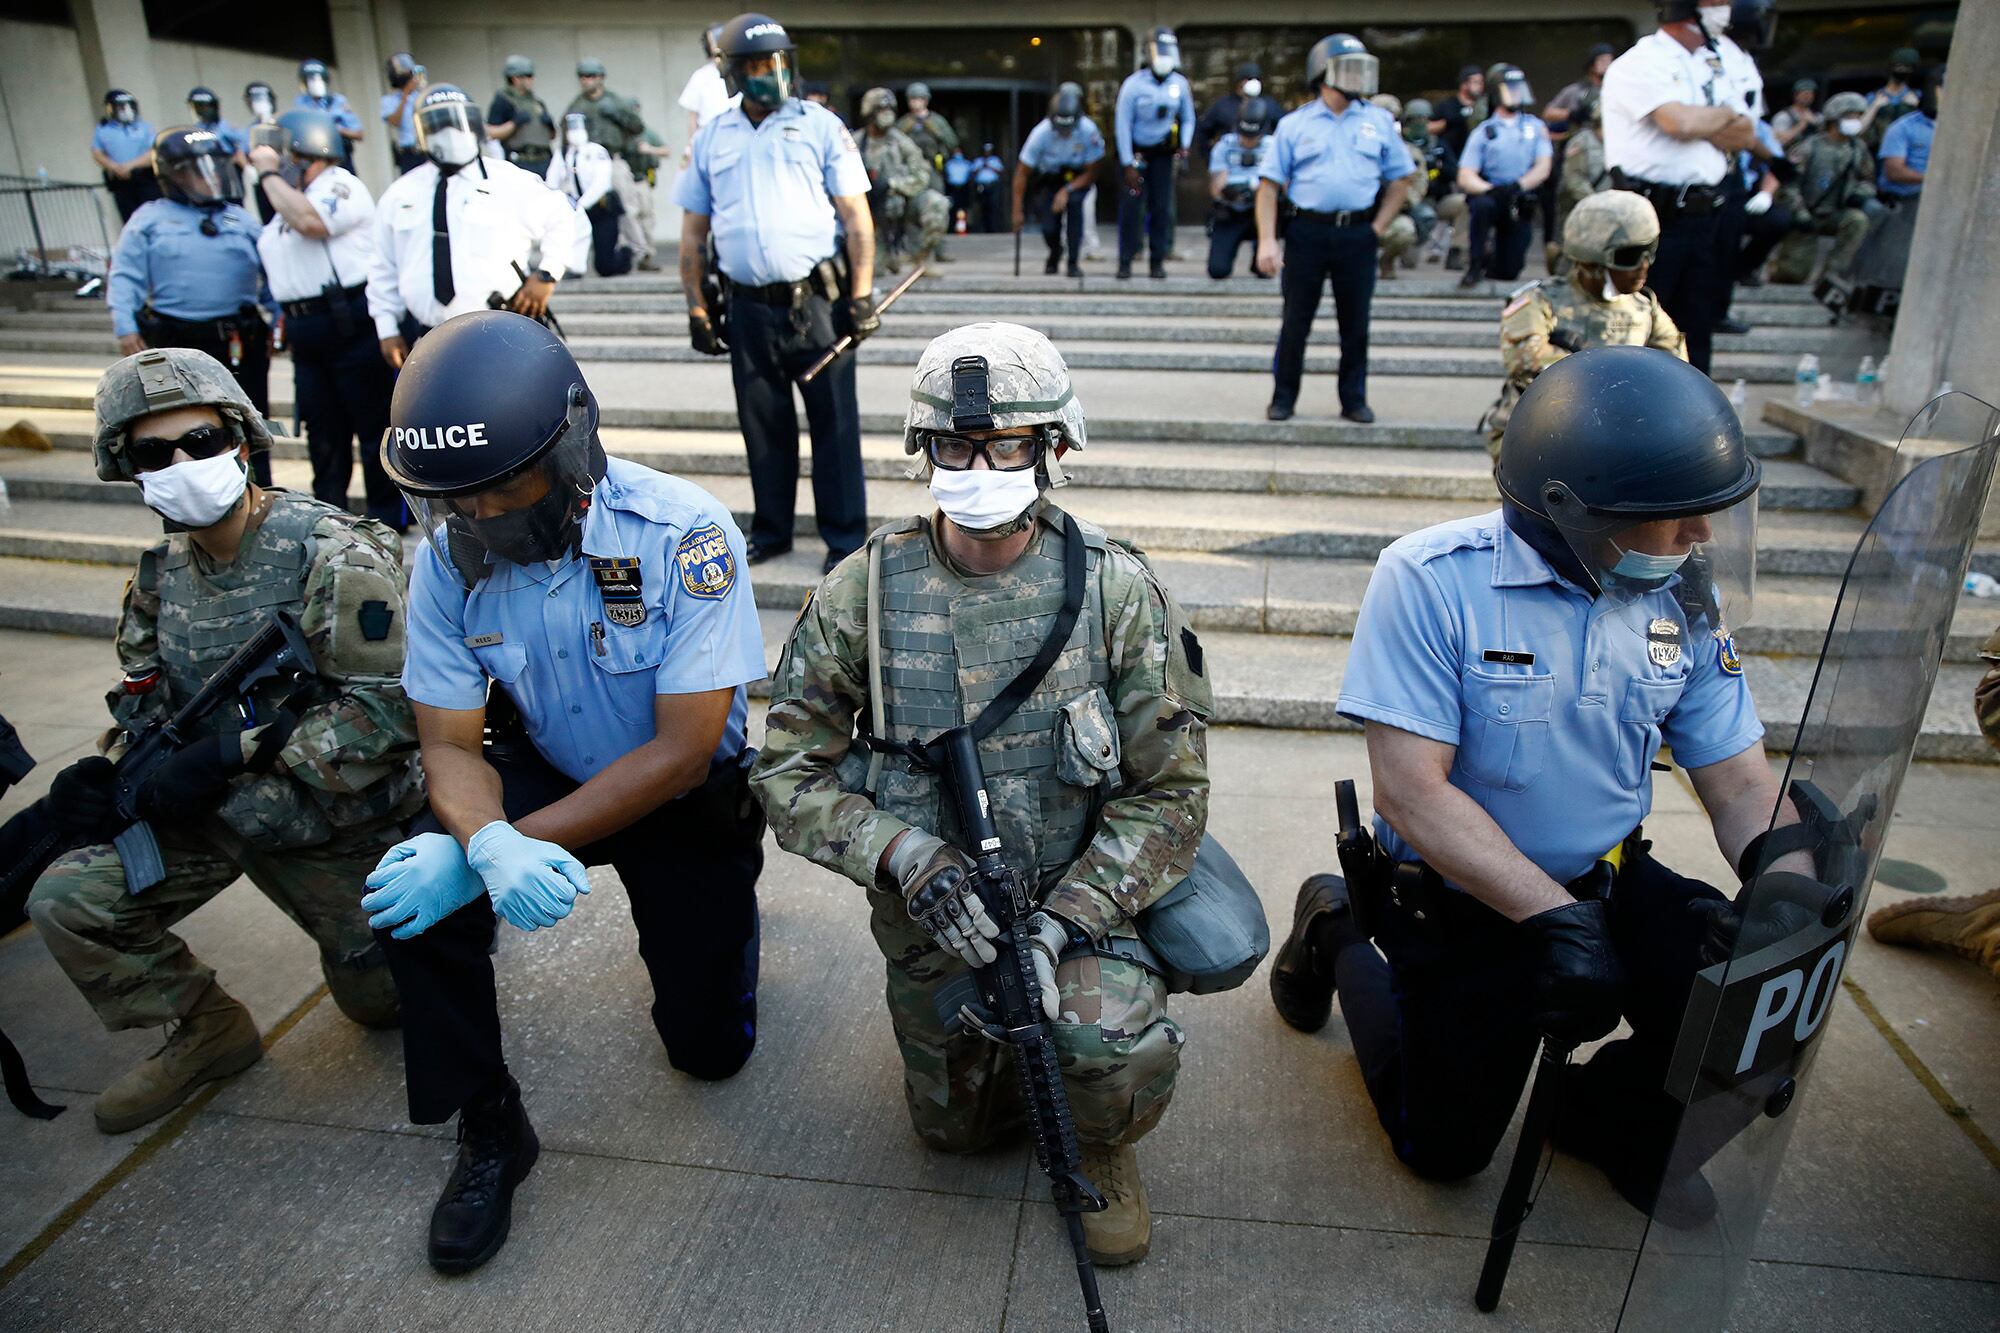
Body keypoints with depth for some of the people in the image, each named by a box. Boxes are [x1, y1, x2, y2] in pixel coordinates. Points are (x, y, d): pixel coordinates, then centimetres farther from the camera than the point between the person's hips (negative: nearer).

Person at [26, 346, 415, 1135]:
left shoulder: (333, 555, -21)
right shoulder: (163, 571, 2)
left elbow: (390, 708, -26)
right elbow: (150, 706, 11)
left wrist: (235, 749, -28)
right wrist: (113, 775, -10)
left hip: (337, 814, -5)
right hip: (217, 810, 6)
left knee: (380, 998, 7)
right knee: (68, 901, -10)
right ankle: (207, 1031, 12)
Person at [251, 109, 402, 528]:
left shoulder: (340, 186, -6)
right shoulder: (291, 197, 21)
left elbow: (309, 221, -26)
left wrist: (270, 173, -14)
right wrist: (286, 317, 22)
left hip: (351, 323, -9)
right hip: (306, 330, 9)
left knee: (373, 422, -3)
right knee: (323, 430, 14)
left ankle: (388, 516, 5)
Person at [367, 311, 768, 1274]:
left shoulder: (683, 535, -29)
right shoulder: (451, 553, -16)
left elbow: (682, 753, -28)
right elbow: (449, 745, -13)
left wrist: (495, 847, -33)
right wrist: (490, 845, -37)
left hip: (685, 794, -2)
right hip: (547, 771, 3)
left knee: (709, 1046, 3)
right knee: (412, 889, -26)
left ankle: (708, 916, 37)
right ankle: (488, 1129, -2)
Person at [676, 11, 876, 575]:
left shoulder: (820, 125, 2)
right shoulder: (711, 138, 11)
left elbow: (856, 214, -2)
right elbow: (693, 232, 14)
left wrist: (861, 295, -10)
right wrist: (696, 307, 8)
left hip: (817, 302, -3)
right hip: (749, 308, 3)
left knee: (834, 424, -1)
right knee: (763, 425, 11)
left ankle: (845, 538, 8)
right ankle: (771, 532, 25)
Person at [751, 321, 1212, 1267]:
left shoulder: (1117, 590, -14)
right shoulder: (862, 594, -12)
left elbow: (1171, 791, -12)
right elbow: (788, 771, -8)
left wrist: (1064, 919, -23)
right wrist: (908, 856, -24)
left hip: (1083, 899, -2)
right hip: (931, 916, 2)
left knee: (1123, 1056, -29)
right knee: (957, 1128, 17)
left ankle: (1101, 1147, 8)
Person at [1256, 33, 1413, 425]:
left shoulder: (1378, 122, 9)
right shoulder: (1294, 124, 4)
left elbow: (1400, 179, 13)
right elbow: (1270, 184, 0)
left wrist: (1378, 228, 3)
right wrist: (1266, 240, -9)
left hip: (1358, 234, 2)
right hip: (1308, 233, -2)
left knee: (1355, 323, 5)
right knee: (1296, 322, 2)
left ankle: (1354, 400, 15)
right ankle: (1283, 398, 13)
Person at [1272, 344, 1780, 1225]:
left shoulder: (1683, 599, -6)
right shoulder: (1431, 580, -23)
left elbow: (1740, 784, -3)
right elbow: (1411, 791, -27)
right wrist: (1553, 918, -32)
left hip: (1614, 884, 5)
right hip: (1462, 904, -4)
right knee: (1447, 1148, 7)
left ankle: (1615, 1119, 14)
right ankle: (1340, 939, 30)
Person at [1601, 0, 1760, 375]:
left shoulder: (1710, 66, 18)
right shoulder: (1642, 62, -7)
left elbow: (1746, 135, 10)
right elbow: (1681, 123, -20)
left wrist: (1700, 123, -7)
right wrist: (1725, 115, -1)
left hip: (1700, 214, 8)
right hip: (1652, 216, -8)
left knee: (1696, 326, 12)